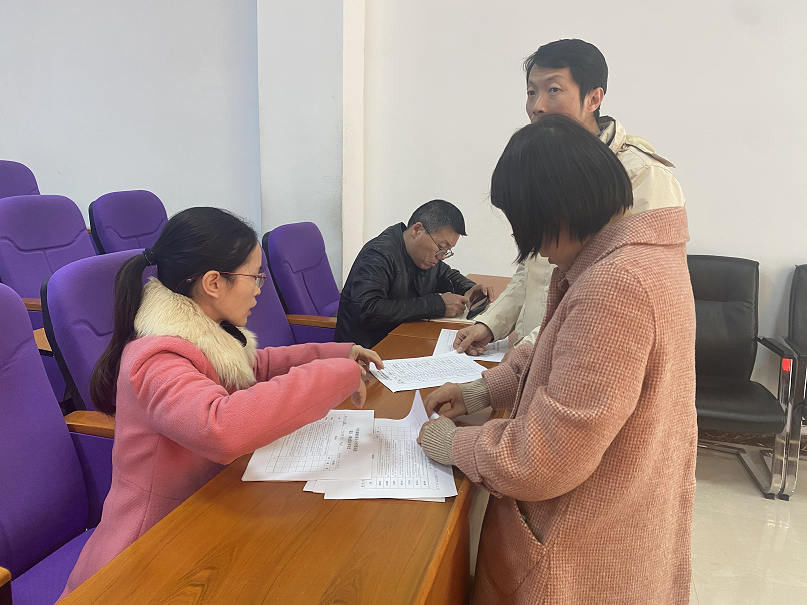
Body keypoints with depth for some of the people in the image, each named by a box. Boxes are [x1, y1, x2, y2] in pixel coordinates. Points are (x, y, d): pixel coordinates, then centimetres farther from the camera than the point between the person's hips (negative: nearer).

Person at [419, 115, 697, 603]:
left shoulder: (616, 286, -32)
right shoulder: (641, 253, 2)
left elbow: (543, 462, -29)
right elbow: (565, 362, 14)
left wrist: (453, 445, -13)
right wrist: (486, 390, 5)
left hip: (587, 555, -9)